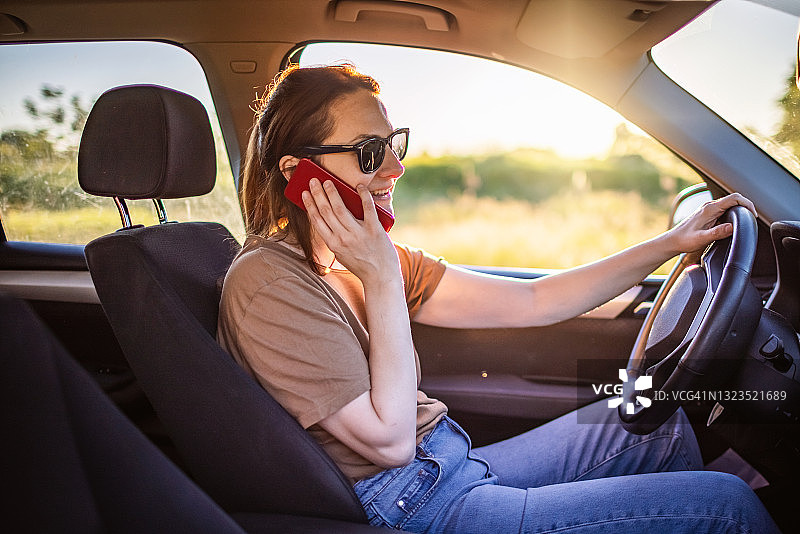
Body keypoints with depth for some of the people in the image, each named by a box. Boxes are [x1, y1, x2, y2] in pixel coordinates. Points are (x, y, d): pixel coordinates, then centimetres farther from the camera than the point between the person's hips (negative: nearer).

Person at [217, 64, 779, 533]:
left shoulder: (362, 257, 3)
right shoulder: (268, 285, -21)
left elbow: (532, 302, 1)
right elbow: (390, 441, -21)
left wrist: (671, 242, 0)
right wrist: (382, 281, -22)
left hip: (453, 464, 8)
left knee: (662, 426, 15)